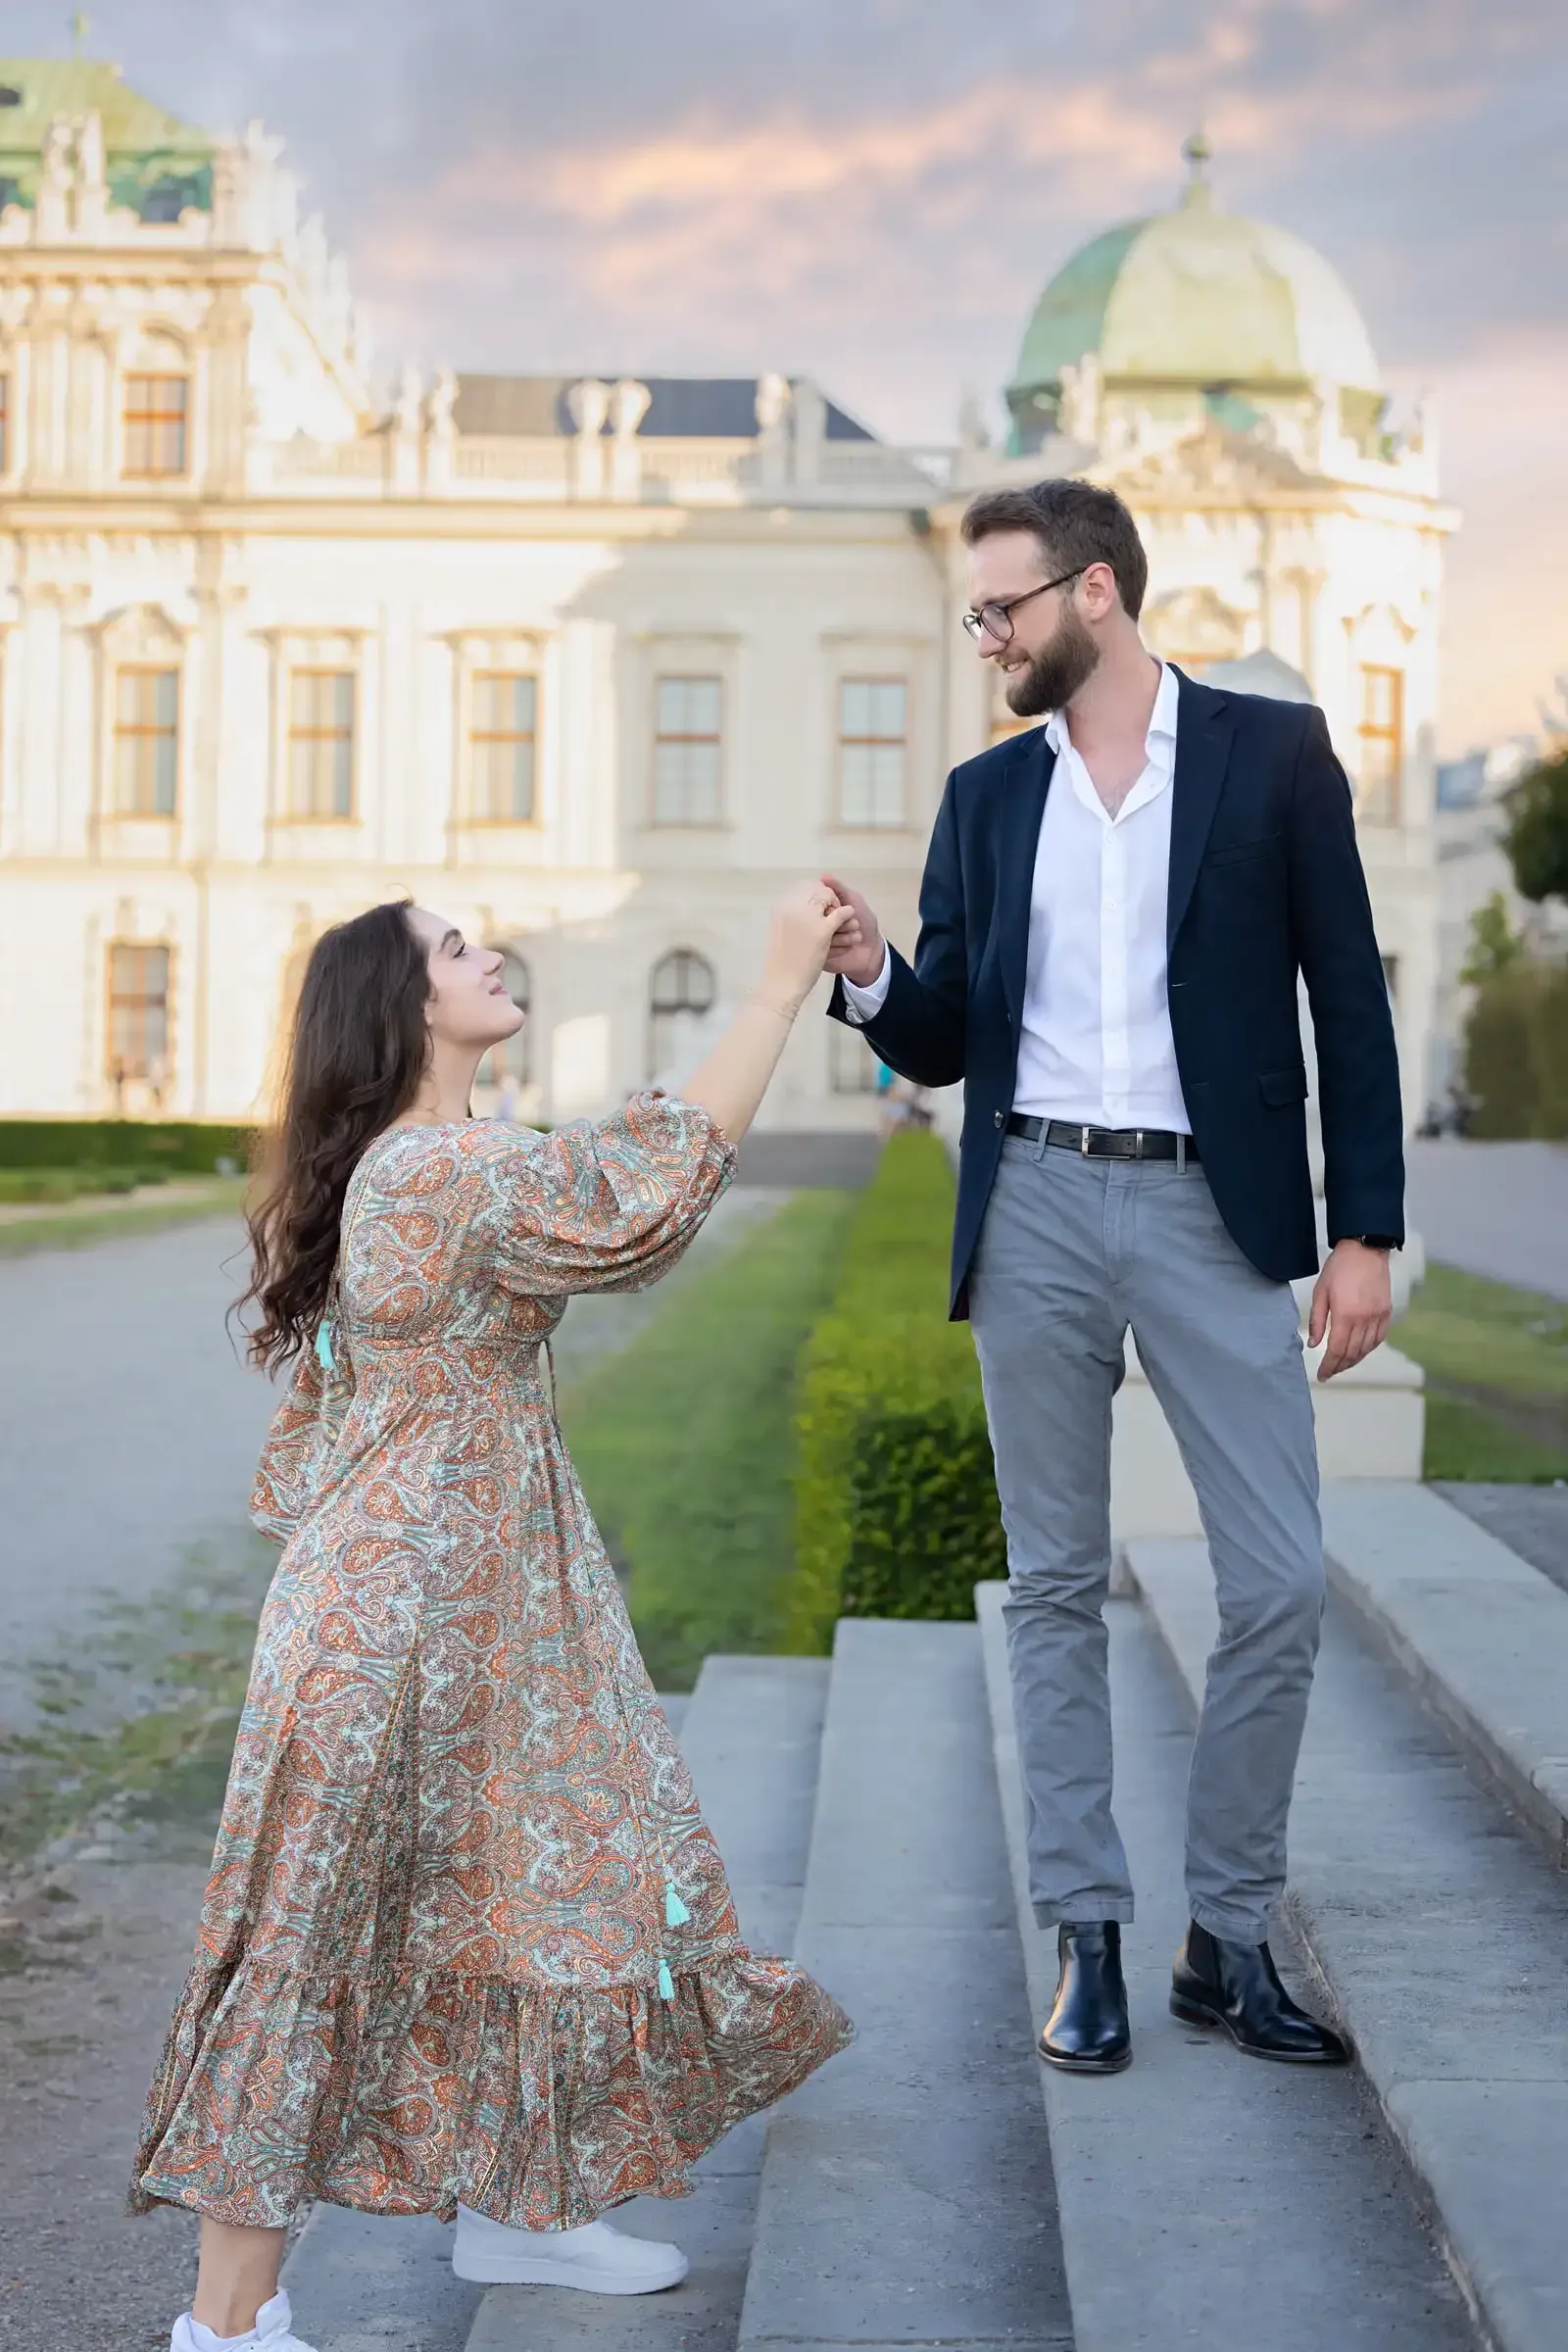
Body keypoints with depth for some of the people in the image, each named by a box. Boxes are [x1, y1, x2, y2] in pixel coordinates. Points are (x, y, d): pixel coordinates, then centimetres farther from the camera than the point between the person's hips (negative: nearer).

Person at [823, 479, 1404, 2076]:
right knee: (1056, 1584, 6)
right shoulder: (986, 795, 11)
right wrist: (869, 977, -10)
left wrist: (1363, 1228, -5)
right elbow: (943, 1046, 12)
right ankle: (1086, 1937, 15)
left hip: (1212, 1212, -2)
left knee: (1278, 1586, -3)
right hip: (1034, 1209, 3)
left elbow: (1348, 998, 0)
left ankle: (1228, 1939, 12)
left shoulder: (1271, 751, 1)